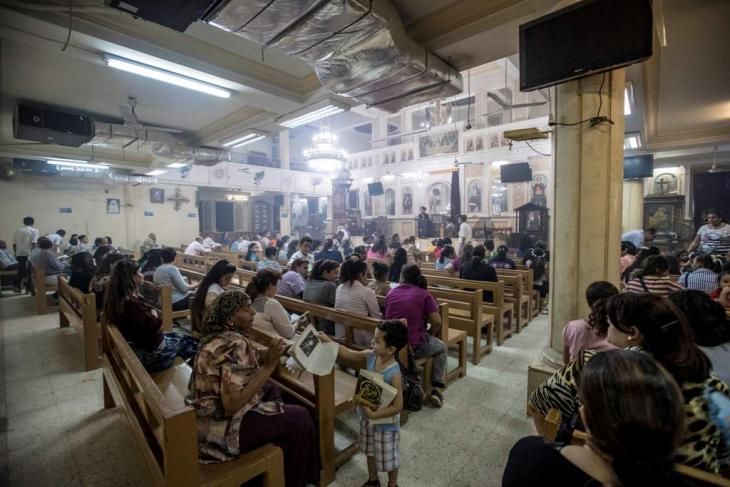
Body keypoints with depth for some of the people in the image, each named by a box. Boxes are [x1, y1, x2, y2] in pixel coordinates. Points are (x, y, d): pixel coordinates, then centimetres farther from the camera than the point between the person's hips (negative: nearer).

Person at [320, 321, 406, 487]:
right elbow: (347, 354, -7)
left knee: (388, 458, 20)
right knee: (370, 451, 29)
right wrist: (328, 341, -15)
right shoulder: (370, 356, -17)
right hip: (367, 418, 6)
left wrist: (373, 415, -28)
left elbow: (397, 406, -27)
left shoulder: (394, 374, -33)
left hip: (386, 424, -6)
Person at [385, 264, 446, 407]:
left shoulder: (391, 293, 7)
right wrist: (429, 336, 12)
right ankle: (437, 390, 16)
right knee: (441, 347, 27)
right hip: (413, 346, -4)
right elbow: (437, 322, -9)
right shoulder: (424, 295, -4)